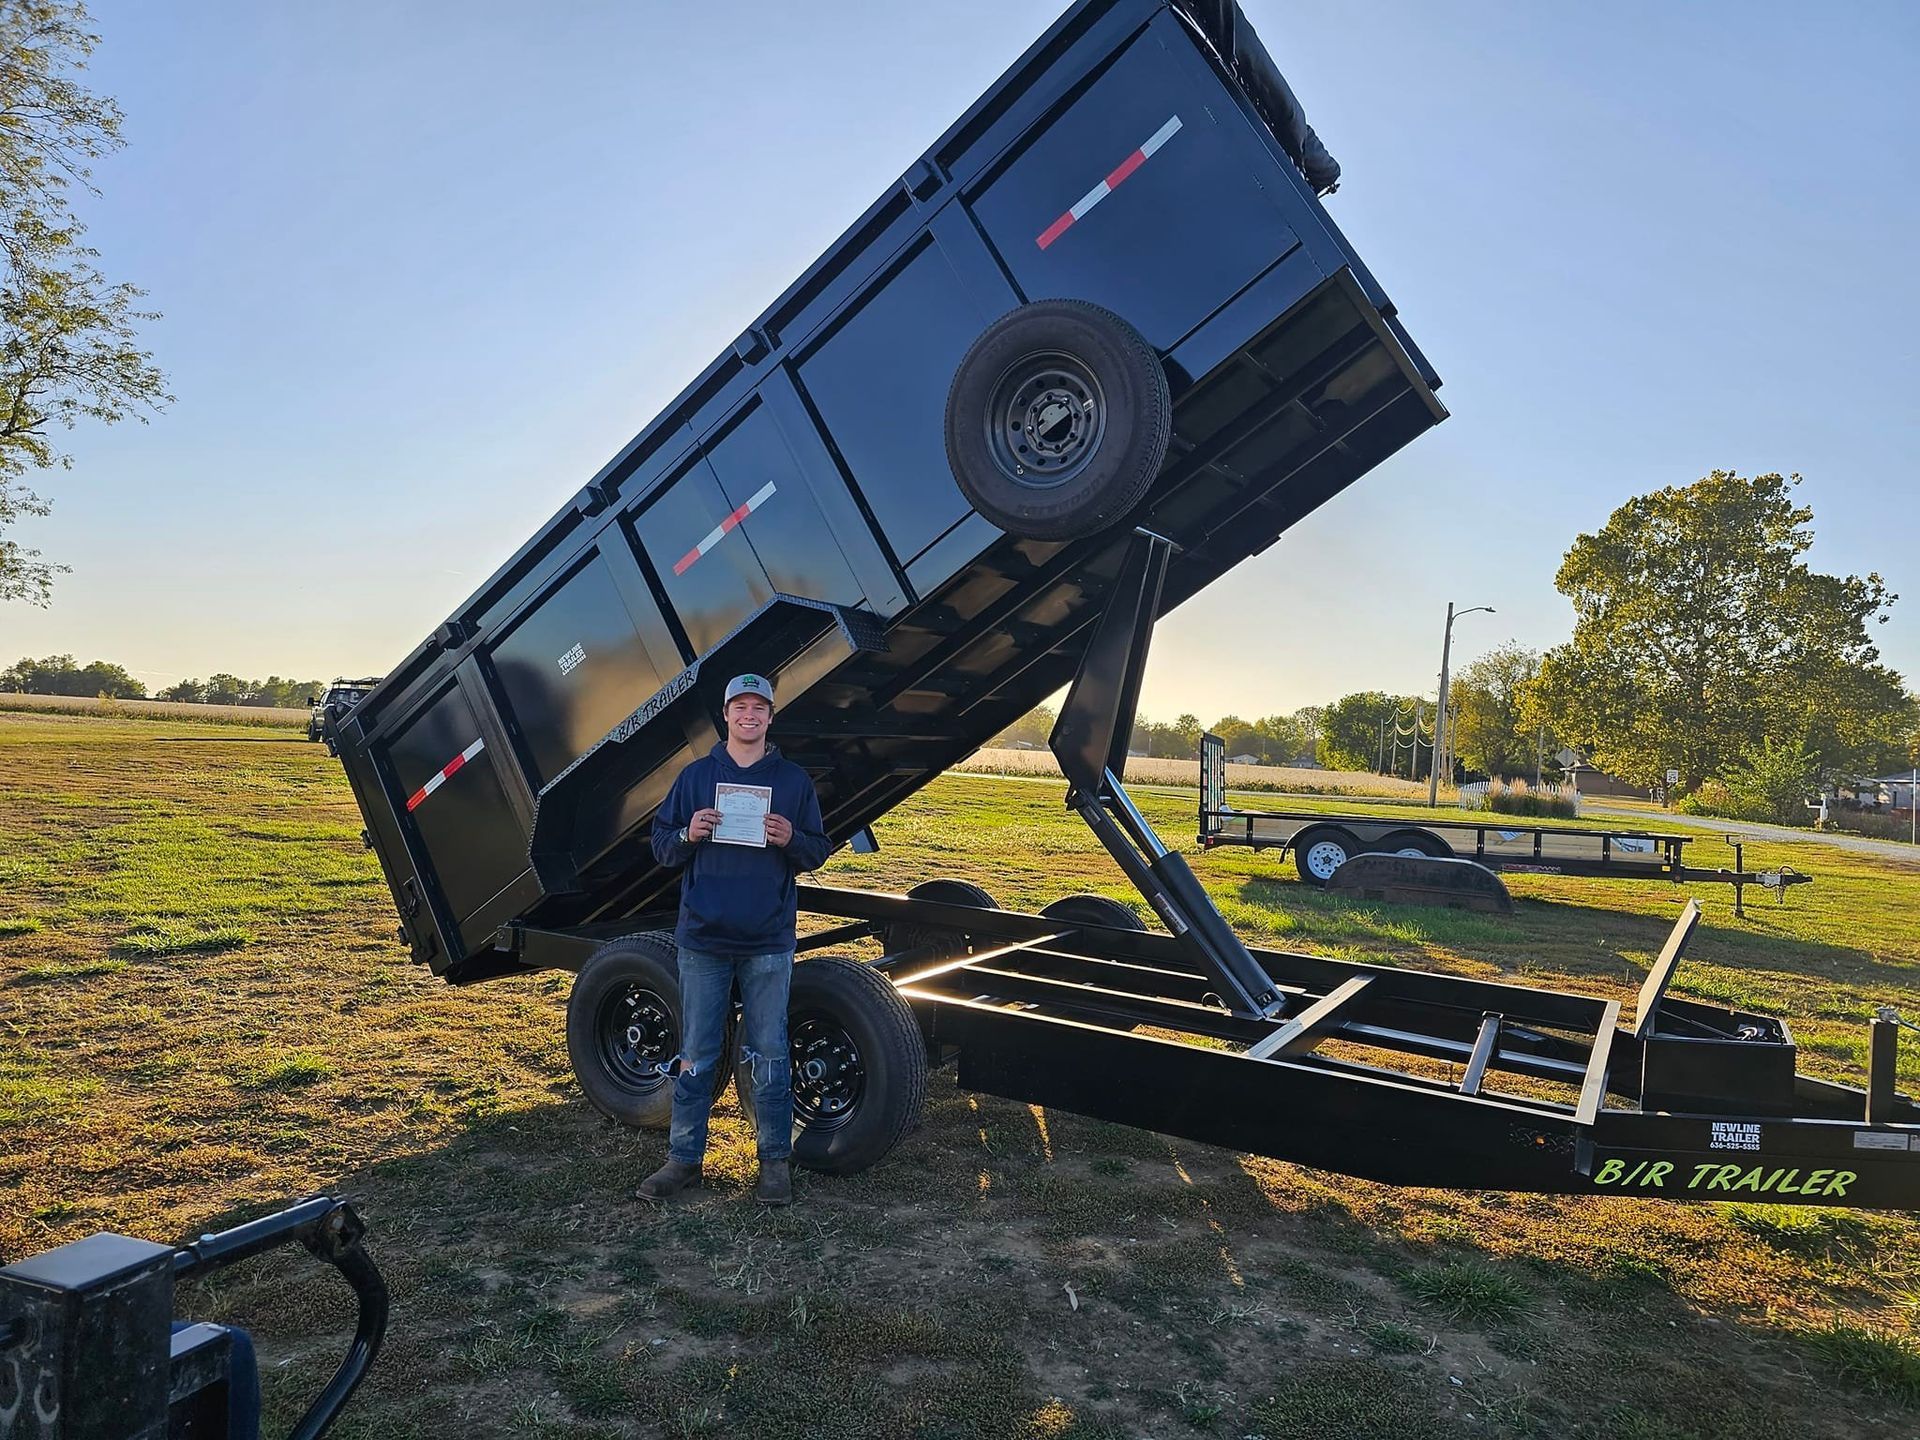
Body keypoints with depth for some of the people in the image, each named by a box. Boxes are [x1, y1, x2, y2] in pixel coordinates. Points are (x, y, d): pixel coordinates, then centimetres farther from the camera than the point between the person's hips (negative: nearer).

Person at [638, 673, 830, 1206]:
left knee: (769, 1055, 7)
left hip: (769, 943, -1)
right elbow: (661, 846, 8)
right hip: (703, 940, 1)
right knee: (696, 1056, 8)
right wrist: (688, 834, -13)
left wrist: (790, 839, -14)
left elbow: (817, 852, 7)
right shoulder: (696, 776, 6)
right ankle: (684, 1158, 21)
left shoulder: (793, 780, 5)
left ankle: (776, 1160, 18)